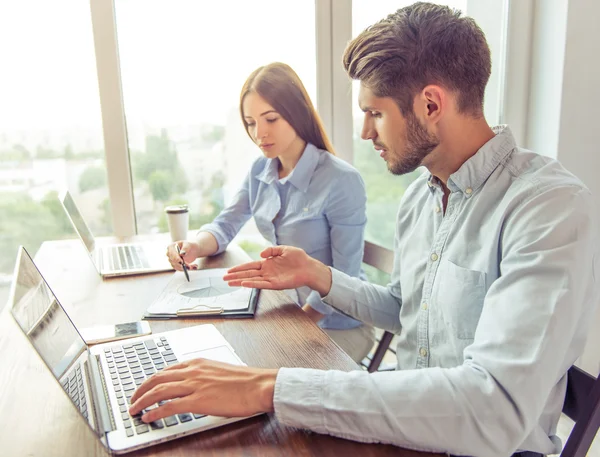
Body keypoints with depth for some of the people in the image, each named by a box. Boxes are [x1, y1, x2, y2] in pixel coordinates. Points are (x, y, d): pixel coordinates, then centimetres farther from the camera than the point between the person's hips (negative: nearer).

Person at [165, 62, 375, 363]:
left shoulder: (341, 180, -21)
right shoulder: (260, 171, 0)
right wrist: (195, 246, -15)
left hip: (336, 325, -5)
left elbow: (344, 276, -19)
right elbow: (225, 226, 7)